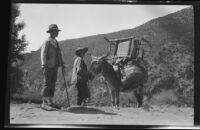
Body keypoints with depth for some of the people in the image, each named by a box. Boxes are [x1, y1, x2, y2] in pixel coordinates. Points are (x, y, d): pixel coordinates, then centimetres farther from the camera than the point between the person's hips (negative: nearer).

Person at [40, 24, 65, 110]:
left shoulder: (56, 42, 19)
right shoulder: (47, 42, -7)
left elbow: (59, 54, 24)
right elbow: (43, 54, -15)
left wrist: (62, 63, 18)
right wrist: (44, 65, -24)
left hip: (55, 66, 8)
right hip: (48, 66, -8)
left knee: (53, 84, 7)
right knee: (47, 84, -9)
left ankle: (50, 101, 13)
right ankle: (44, 103, -6)